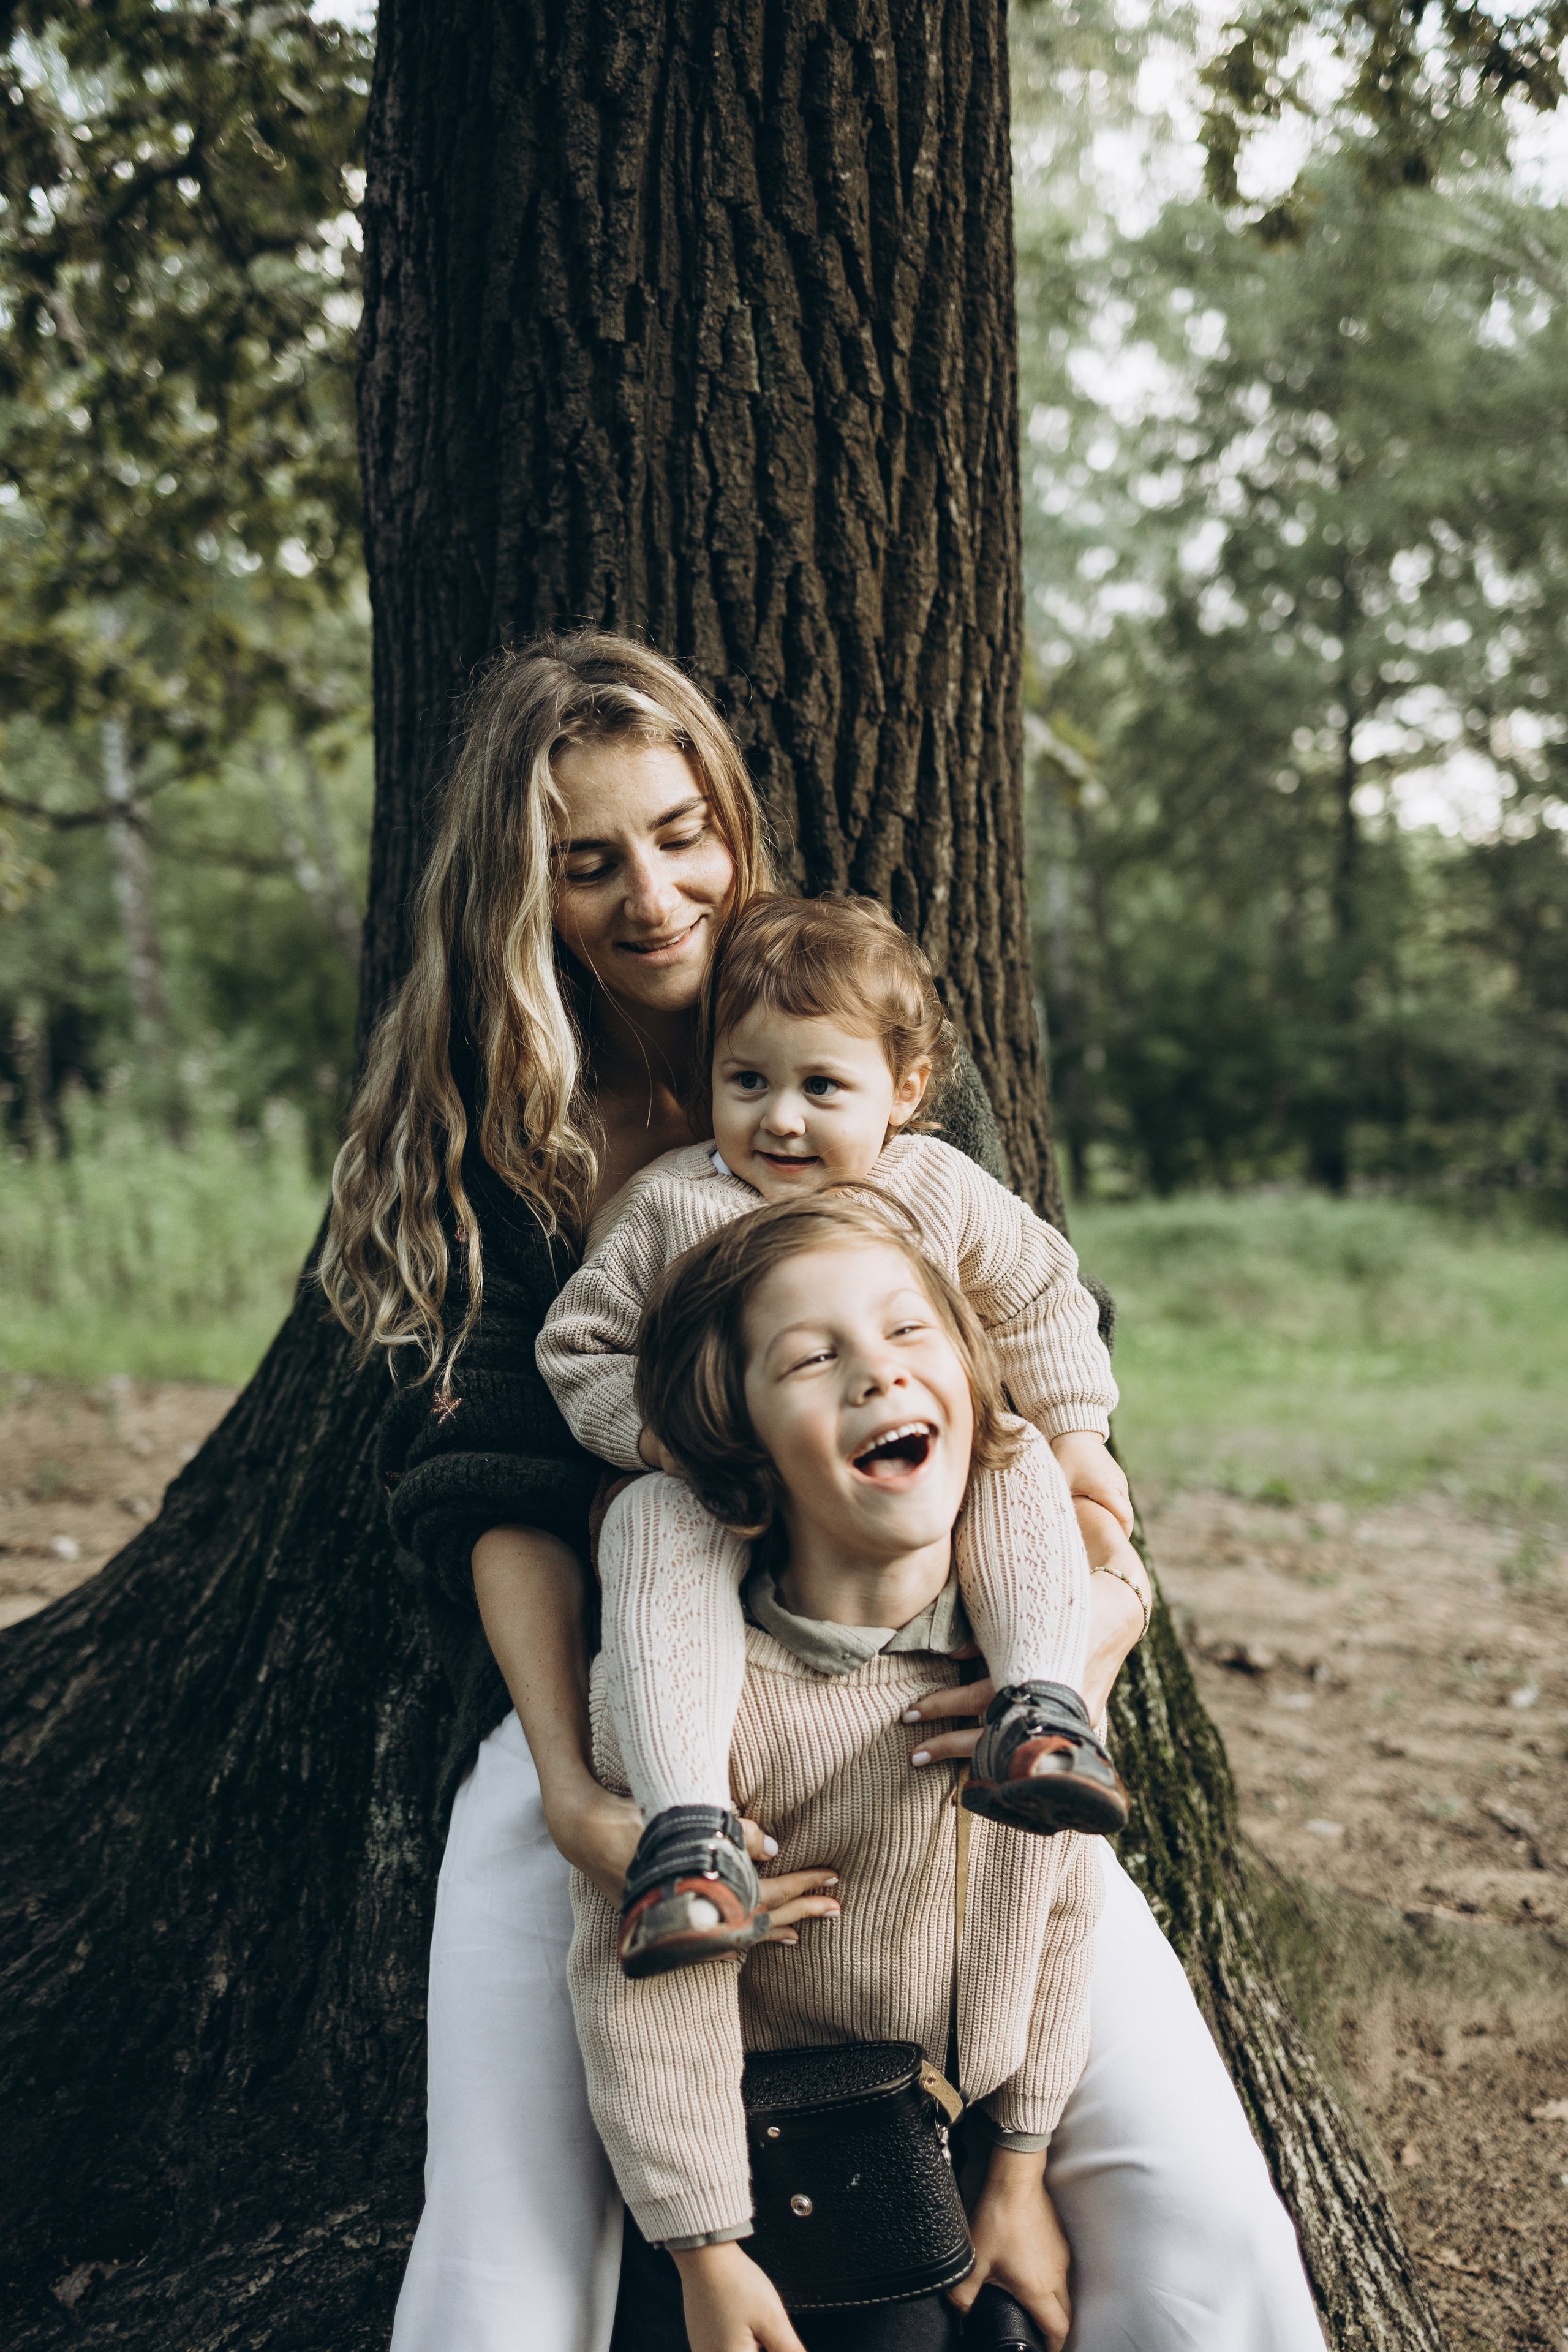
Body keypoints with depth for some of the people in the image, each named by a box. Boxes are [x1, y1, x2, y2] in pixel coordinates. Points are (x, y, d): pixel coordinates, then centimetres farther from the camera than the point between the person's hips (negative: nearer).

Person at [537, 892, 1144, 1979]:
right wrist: (657, 1433, -13)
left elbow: (1040, 1299, 17)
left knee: (1016, 1474, -25)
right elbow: (580, 1343, 4)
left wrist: (1075, 1437, 9)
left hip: (914, 1488, 2)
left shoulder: (946, 1192, 2)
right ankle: (690, 1832, -44)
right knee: (654, 1531, -34)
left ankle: (1041, 1709, -29)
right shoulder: (669, 1206, -3)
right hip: (728, 1494, -2)